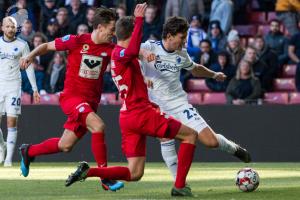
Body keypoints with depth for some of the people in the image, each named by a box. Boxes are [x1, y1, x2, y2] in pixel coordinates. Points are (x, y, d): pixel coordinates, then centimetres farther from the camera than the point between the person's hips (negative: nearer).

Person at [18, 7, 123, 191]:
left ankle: (29, 152, 38)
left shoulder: (110, 48, 1)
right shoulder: (76, 41, -8)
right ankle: (105, 178, -23)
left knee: (65, 146, 11)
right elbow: (47, 46, 3)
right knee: (98, 126, -28)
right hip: (72, 96, -5)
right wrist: (32, 55, -13)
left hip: (91, 101, 5)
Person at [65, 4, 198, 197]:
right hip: (142, 113, -9)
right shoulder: (119, 53, -13)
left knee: (134, 174, 8)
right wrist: (139, 19, -34)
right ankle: (180, 186, -3)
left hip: (128, 116, 9)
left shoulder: (121, 53, 16)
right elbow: (132, 51, -37)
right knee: (191, 134, 4)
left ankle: (87, 171, -7)